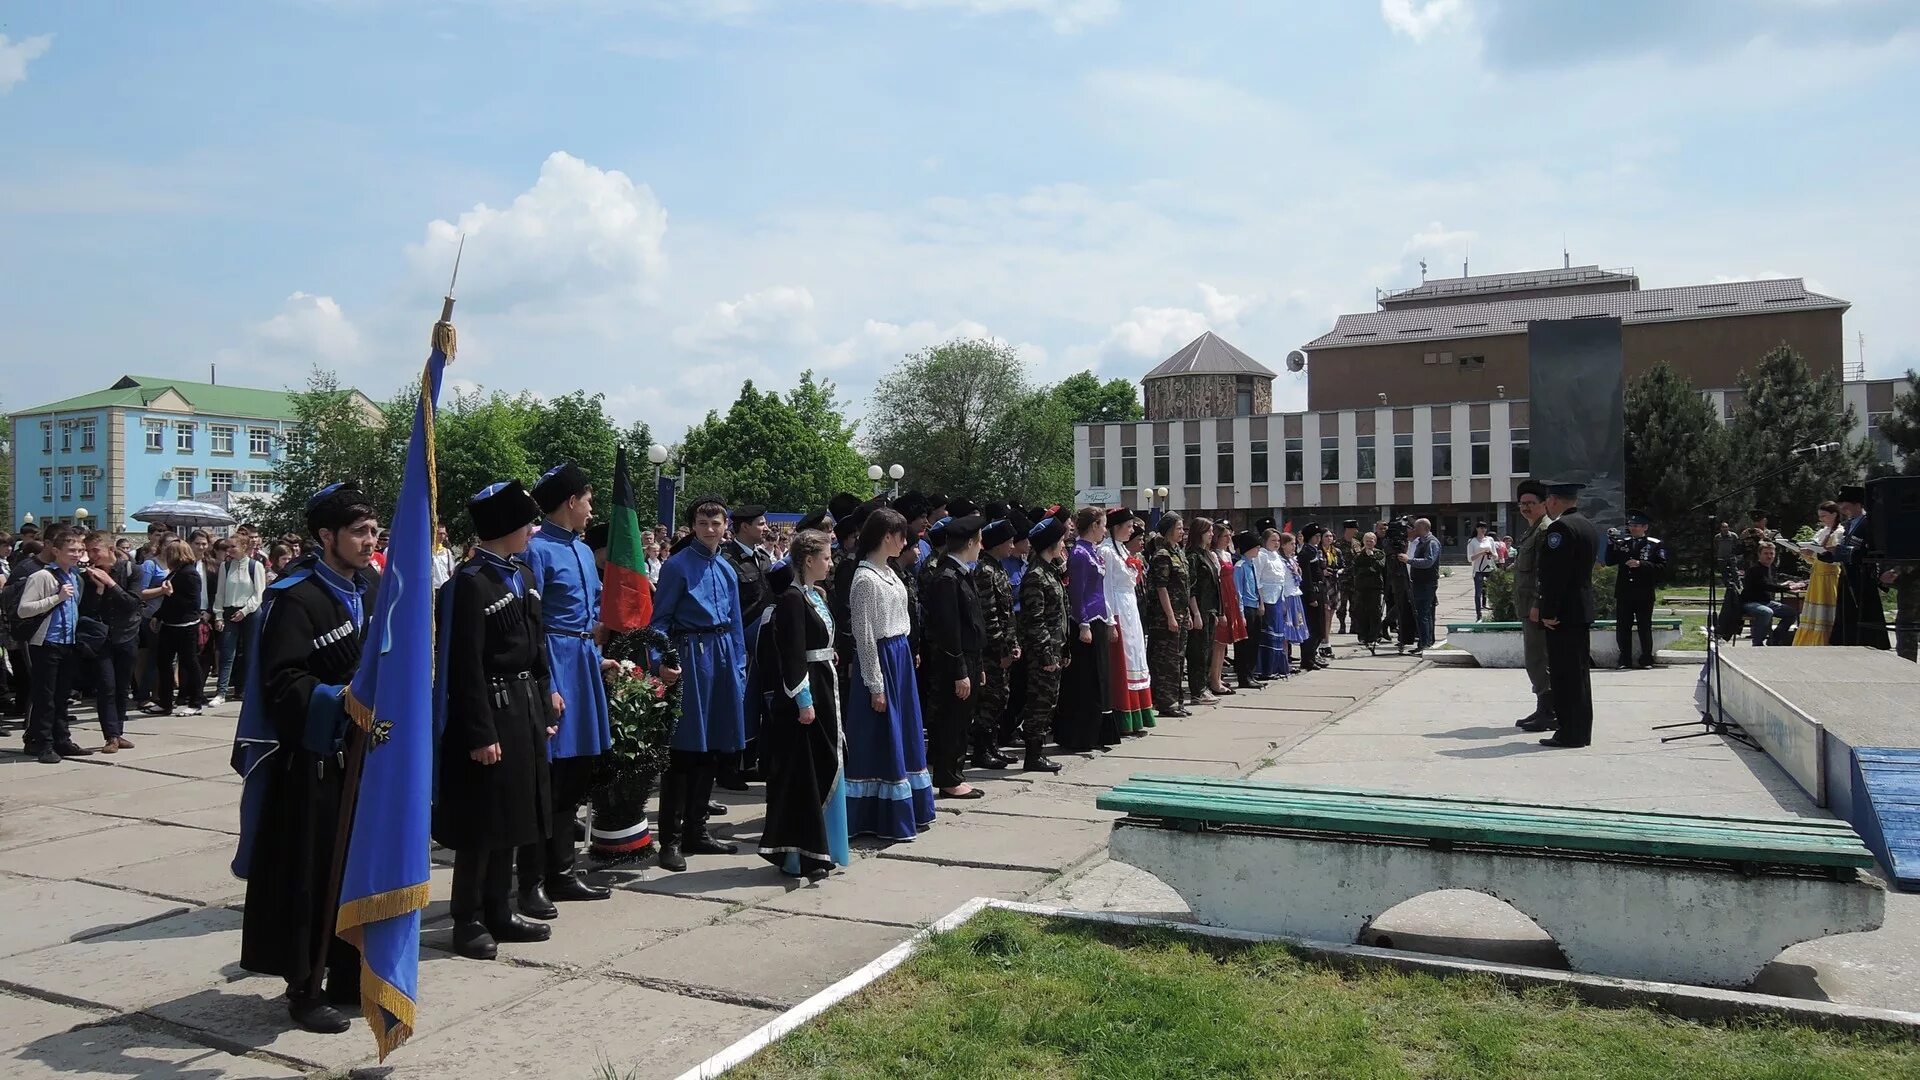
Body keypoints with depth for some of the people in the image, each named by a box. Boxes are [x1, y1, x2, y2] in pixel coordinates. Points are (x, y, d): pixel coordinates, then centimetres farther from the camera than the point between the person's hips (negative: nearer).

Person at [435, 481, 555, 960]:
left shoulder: (522, 576, 11)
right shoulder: (470, 583, -15)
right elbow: (466, 667, -17)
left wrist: (544, 710, 13)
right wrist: (480, 734, -19)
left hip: (525, 713, 8)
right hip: (491, 712, -8)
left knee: (511, 816, 15)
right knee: (482, 822, 2)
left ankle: (499, 911, 27)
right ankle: (468, 919, 16)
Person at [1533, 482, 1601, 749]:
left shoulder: (1560, 528, -16)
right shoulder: (1588, 525, 15)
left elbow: (1555, 575, -21)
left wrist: (1548, 612, -17)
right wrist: (1541, 605, 18)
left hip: (1563, 614, -10)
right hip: (1583, 609, 10)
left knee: (1564, 674, -5)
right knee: (1578, 672, 14)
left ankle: (1570, 733, -2)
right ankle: (1580, 731, 20)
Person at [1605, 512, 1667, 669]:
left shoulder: (1655, 544, 2)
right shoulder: (1622, 543, 10)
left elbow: (1661, 567, -6)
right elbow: (1609, 561, 3)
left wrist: (1640, 564, -17)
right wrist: (1611, 542, -7)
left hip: (1644, 595, -2)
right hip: (1623, 593, 2)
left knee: (1645, 628, 5)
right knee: (1622, 628, 3)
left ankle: (1647, 660, 16)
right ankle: (1625, 661, 11)